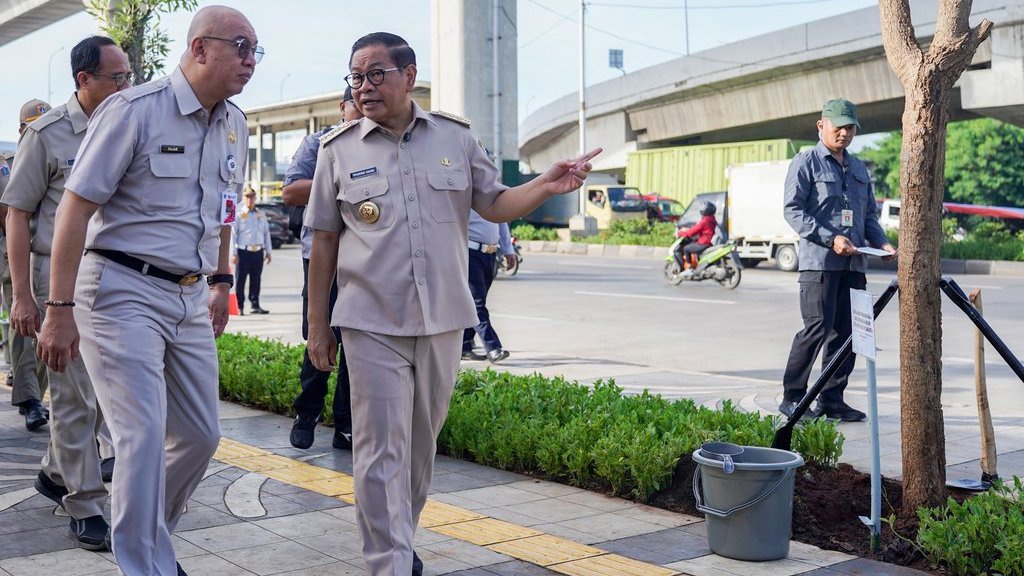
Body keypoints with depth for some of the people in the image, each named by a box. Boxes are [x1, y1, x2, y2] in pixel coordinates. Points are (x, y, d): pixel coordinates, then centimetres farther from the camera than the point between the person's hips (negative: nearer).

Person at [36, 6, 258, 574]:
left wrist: (221, 281, 23)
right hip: (123, 291, -7)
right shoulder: (134, 110, -13)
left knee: (201, 435, 12)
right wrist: (60, 309, -16)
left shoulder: (234, 124, 8)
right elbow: (75, 207, -14)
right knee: (144, 438, -11)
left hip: (190, 298, 7)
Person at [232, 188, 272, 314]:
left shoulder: (261, 215, 14)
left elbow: (266, 233, 18)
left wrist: (268, 251, 14)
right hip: (244, 252, -4)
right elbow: (233, 234, -2)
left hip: (258, 252, 4)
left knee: (256, 281, 7)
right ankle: (240, 307, 6)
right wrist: (234, 254, -8)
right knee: (240, 281, 0)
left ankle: (255, 305, 12)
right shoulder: (239, 215, 0)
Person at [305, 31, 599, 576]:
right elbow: (324, 240, 5)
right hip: (372, 325, -2)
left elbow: (493, 204, 10)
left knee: (421, 442, 16)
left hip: (442, 320, 3)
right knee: (382, 449, -5)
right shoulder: (338, 149, 2)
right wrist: (316, 322, 5)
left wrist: (545, 186, -10)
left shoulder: (455, 137, 5)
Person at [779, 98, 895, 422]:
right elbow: (792, 210, -9)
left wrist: (881, 243, 5)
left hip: (854, 263, 7)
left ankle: (833, 400, 12)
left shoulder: (859, 169, 21)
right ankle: (792, 397, -1)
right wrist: (830, 239, -17)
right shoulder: (806, 163, 0)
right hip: (819, 261, -7)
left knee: (846, 331, 5)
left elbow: (869, 214, 25)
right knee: (818, 328, -11)